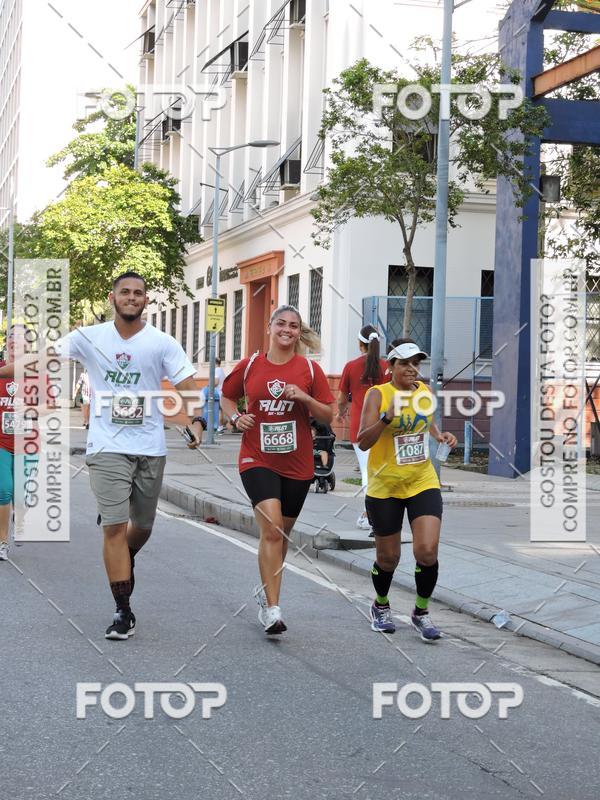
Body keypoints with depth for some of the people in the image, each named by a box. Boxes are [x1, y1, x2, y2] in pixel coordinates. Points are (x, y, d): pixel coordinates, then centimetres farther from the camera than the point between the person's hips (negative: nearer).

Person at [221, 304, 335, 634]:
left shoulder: (310, 369, 0)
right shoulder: (249, 366, 0)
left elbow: (328, 415, 1)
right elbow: (226, 396, 16)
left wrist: (305, 398, -16)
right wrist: (236, 417, -4)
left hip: (297, 464, 2)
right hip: (257, 460, -2)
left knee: (281, 533, 15)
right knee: (271, 528, -18)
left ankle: (267, 589, 40)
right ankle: (271, 610, -18)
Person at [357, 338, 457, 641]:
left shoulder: (424, 391, 3)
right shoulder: (378, 394, -11)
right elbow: (363, 442, -18)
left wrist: (440, 435, 2)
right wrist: (387, 417, -32)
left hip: (423, 482, 3)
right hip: (384, 487, -3)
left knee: (427, 551, -13)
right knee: (388, 558, 8)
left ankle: (421, 612, 10)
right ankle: (380, 606, 38)